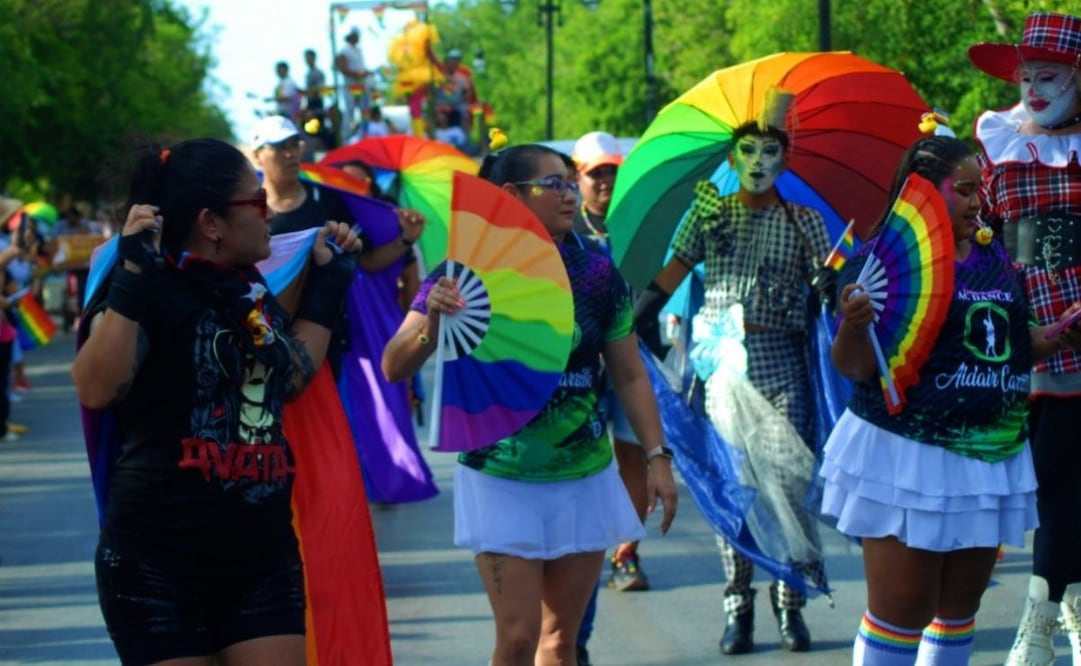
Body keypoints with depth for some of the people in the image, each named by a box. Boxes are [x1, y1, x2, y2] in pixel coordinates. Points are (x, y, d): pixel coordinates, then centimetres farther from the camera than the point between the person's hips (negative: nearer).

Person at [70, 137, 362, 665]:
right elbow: (95, 389, -27)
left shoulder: (253, 291, 11)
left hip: (264, 554, 7)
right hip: (160, 562, -7)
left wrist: (327, 282, 21)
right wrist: (130, 279, -33)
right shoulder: (153, 289, -13)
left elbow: (294, 374, 24)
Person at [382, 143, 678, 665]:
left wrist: (657, 457, 1)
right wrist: (431, 321, -30)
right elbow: (394, 368, -12)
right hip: (500, 482, -3)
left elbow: (630, 376, 8)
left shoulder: (597, 275, 0)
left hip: (584, 481, 3)